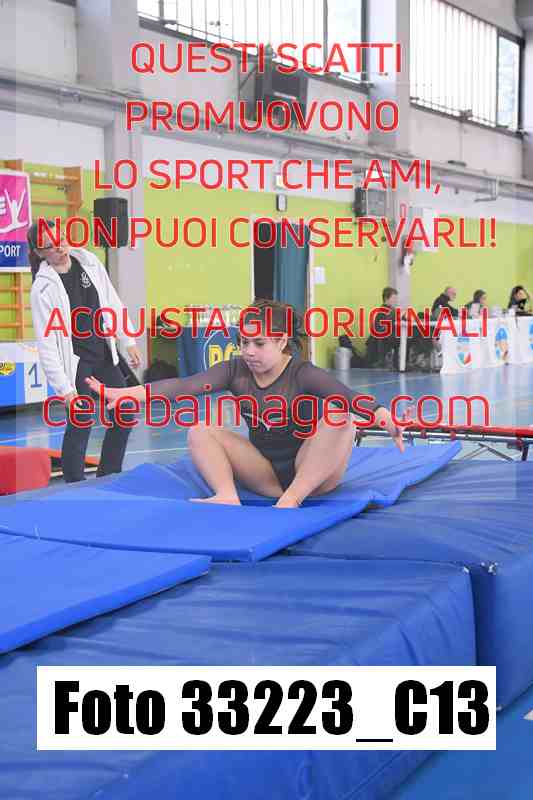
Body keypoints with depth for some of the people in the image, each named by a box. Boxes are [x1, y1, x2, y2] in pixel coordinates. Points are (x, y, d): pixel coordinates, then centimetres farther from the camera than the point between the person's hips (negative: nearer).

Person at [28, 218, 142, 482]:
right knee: (80, 425, -7)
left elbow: (112, 302, 8)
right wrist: (65, 388, -20)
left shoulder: (89, 261, -4)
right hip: (76, 361, -6)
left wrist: (128, 341, 8)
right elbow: (46, 343, -18)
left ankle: (108, 477, 27)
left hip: (104, 353, 6)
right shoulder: (43, 287, -18)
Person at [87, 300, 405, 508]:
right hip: (266, 472, 4)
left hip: (311, 471, -4)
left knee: (341, 417, -31)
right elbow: (184, 386, -19)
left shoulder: (303, 374, -16)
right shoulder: (236, 370, -5)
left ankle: (292, 499, -30)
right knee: (200, 430, -9)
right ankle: (227, 496, -31)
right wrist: (127, 394, -33)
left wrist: (386, 418, -55)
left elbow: (351, 397, -34)